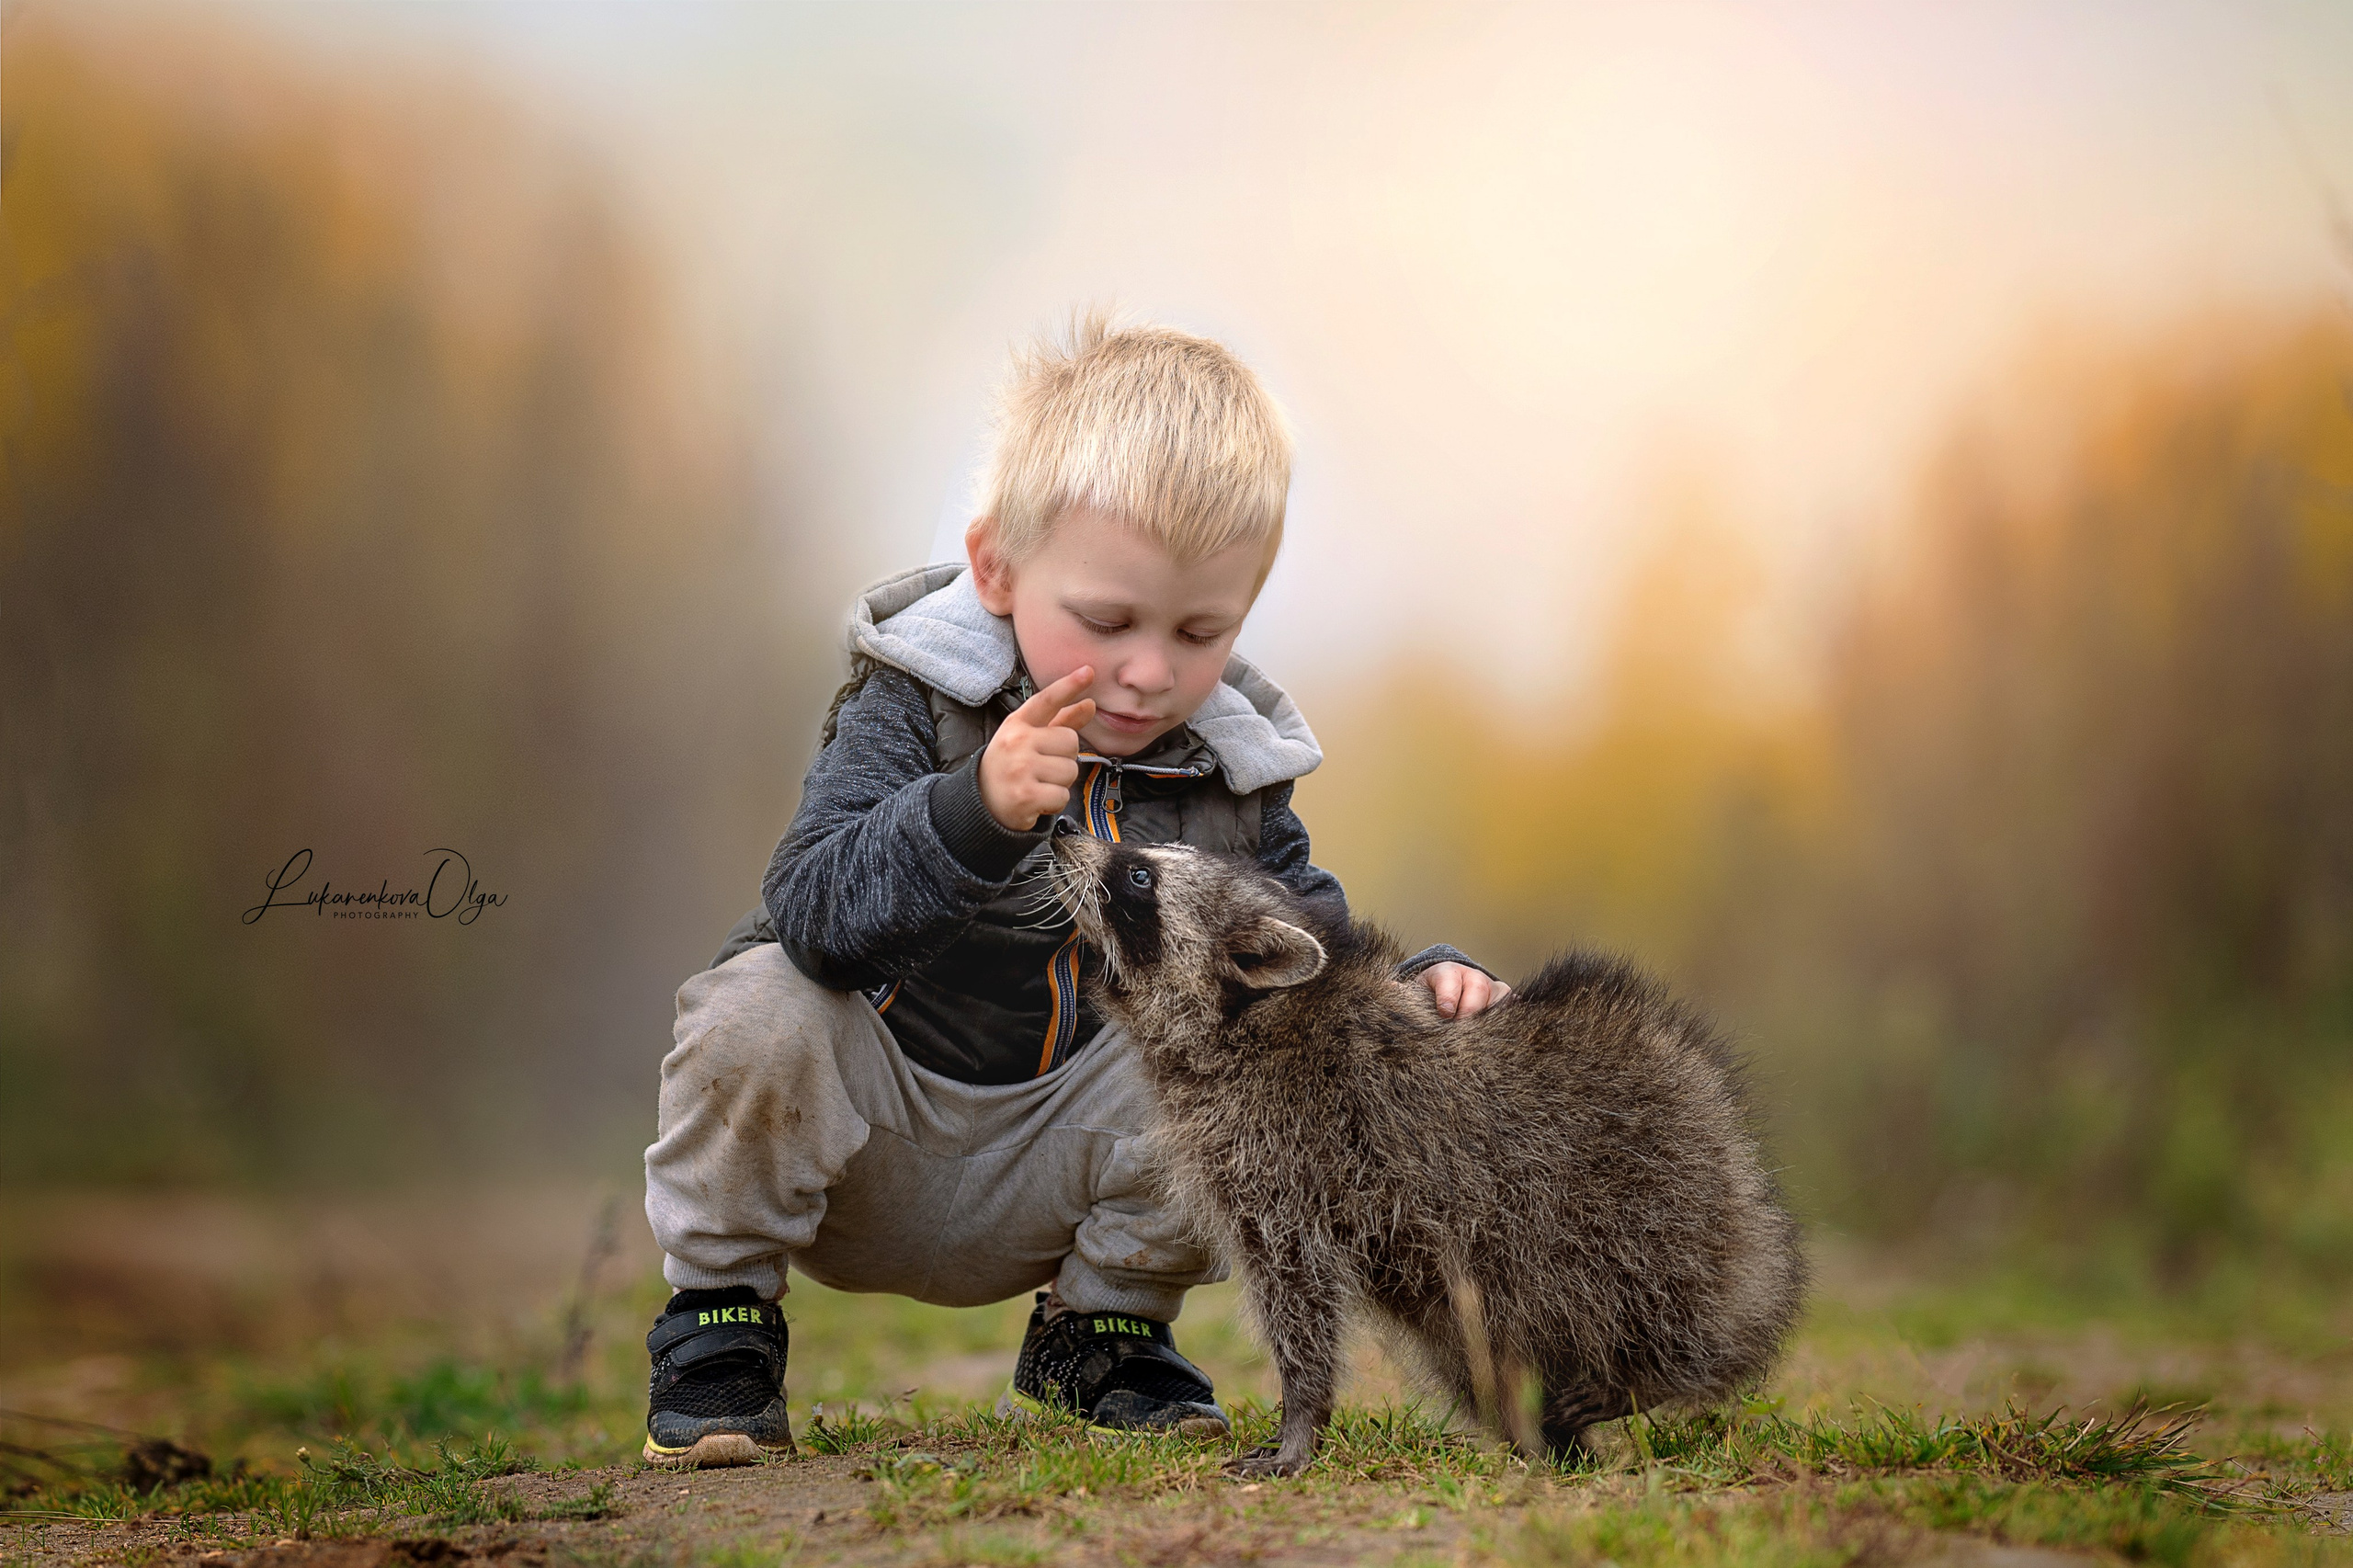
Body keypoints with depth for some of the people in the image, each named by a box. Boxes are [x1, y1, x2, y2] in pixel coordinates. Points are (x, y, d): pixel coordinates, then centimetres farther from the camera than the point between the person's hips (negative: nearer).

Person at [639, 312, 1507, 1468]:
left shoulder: (1228, 778, -3)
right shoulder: (916, 708, -17)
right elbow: (811, 915, -31)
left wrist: (1419, 984, -18)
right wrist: (975, 812, -48)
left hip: (1037, 1192, 4)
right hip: (864, 1121, -3)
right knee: (757, 1010, -33)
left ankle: (1099, 1327, 6)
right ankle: (718, 1313, -7)